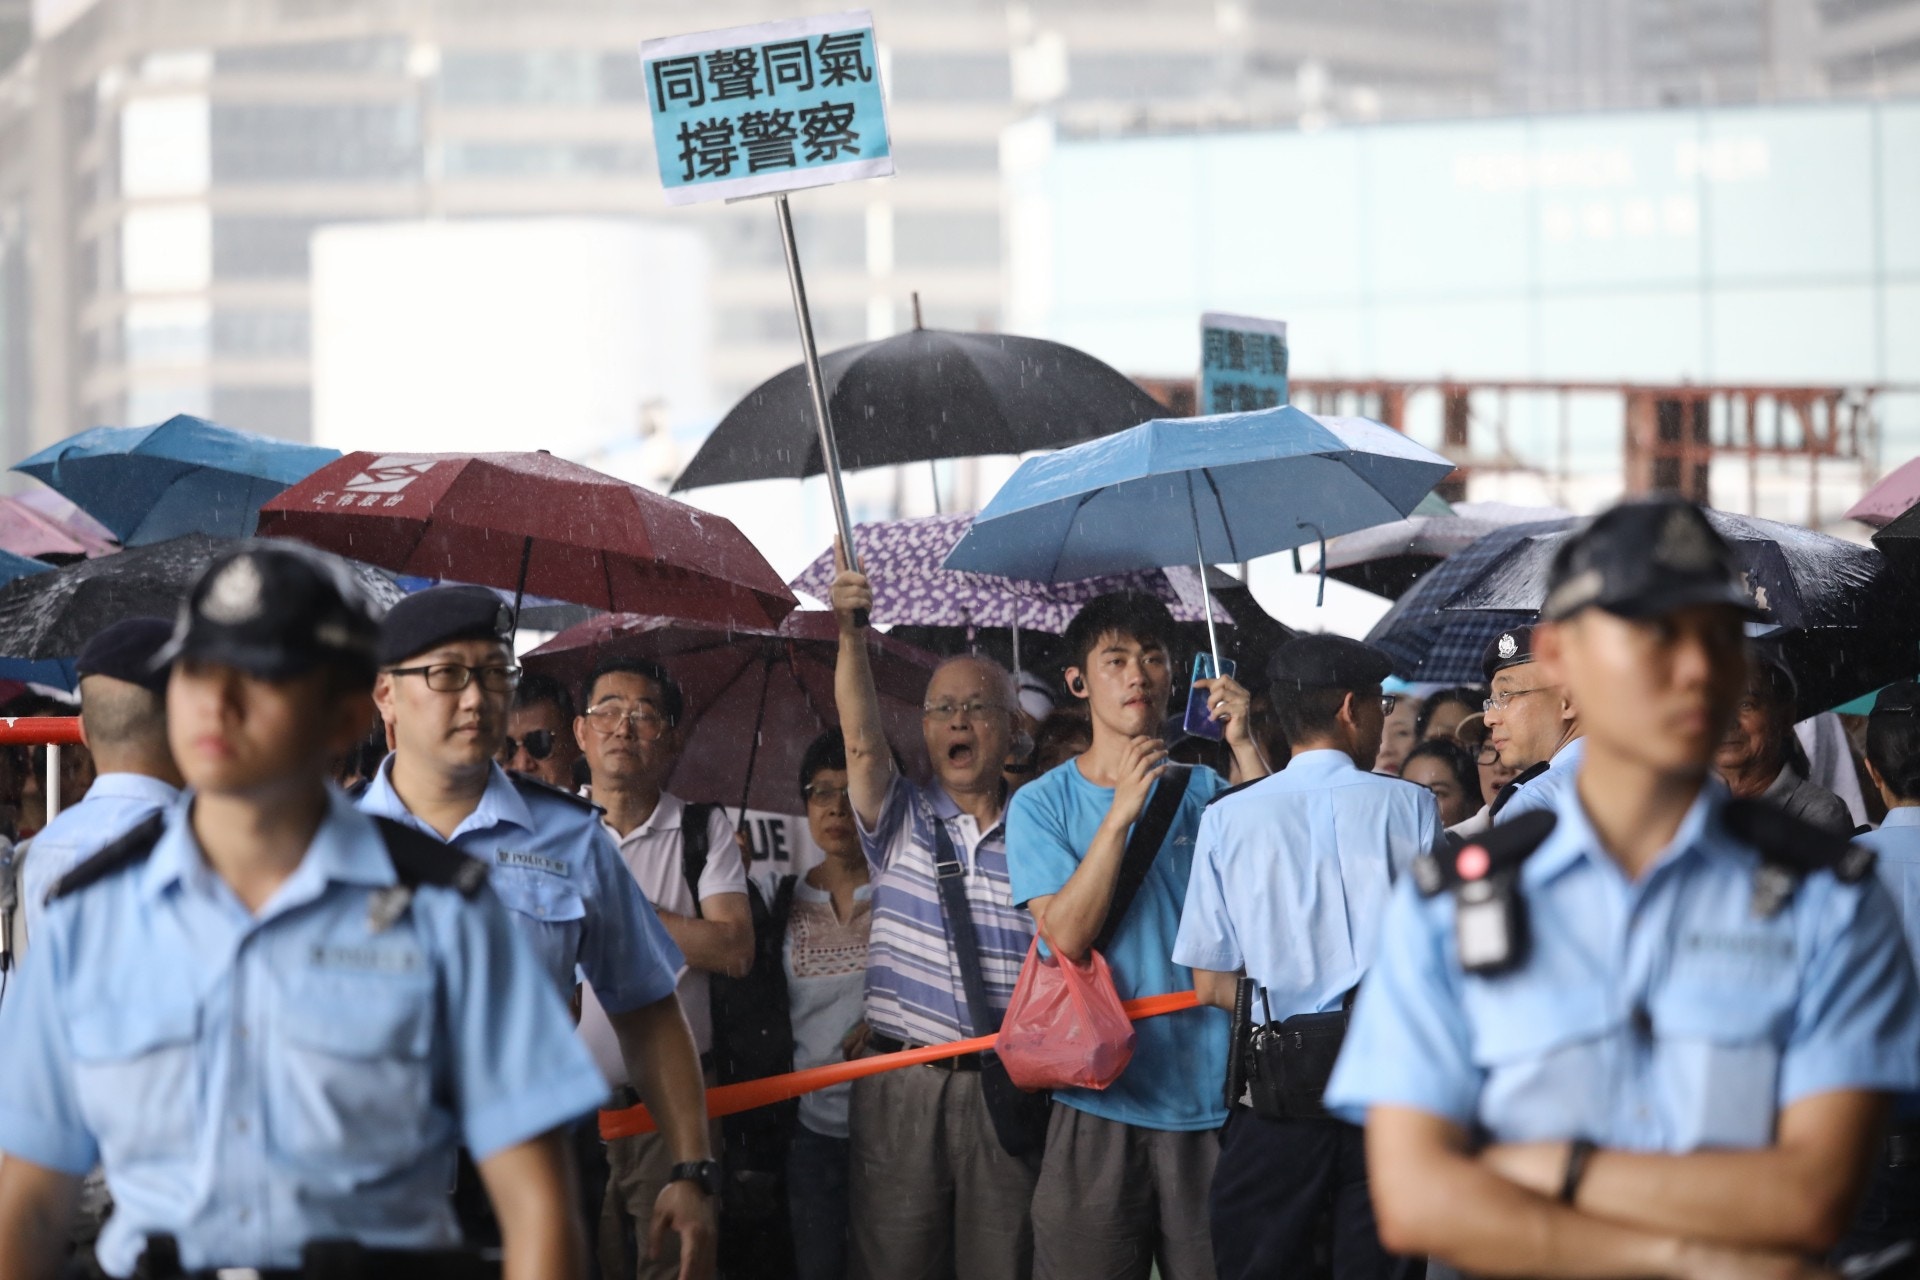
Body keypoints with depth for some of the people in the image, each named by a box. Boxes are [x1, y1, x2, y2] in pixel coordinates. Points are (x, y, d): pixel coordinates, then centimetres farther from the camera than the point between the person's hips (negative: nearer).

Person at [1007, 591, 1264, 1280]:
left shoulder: (1203, 790, 9)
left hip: (1210, 1097, 1)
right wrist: (1121, 811, -16)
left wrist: (1245, 748, -11)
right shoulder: (1041, 804, 5)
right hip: (1100, 1106, -1)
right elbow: (1066, 935, -8)